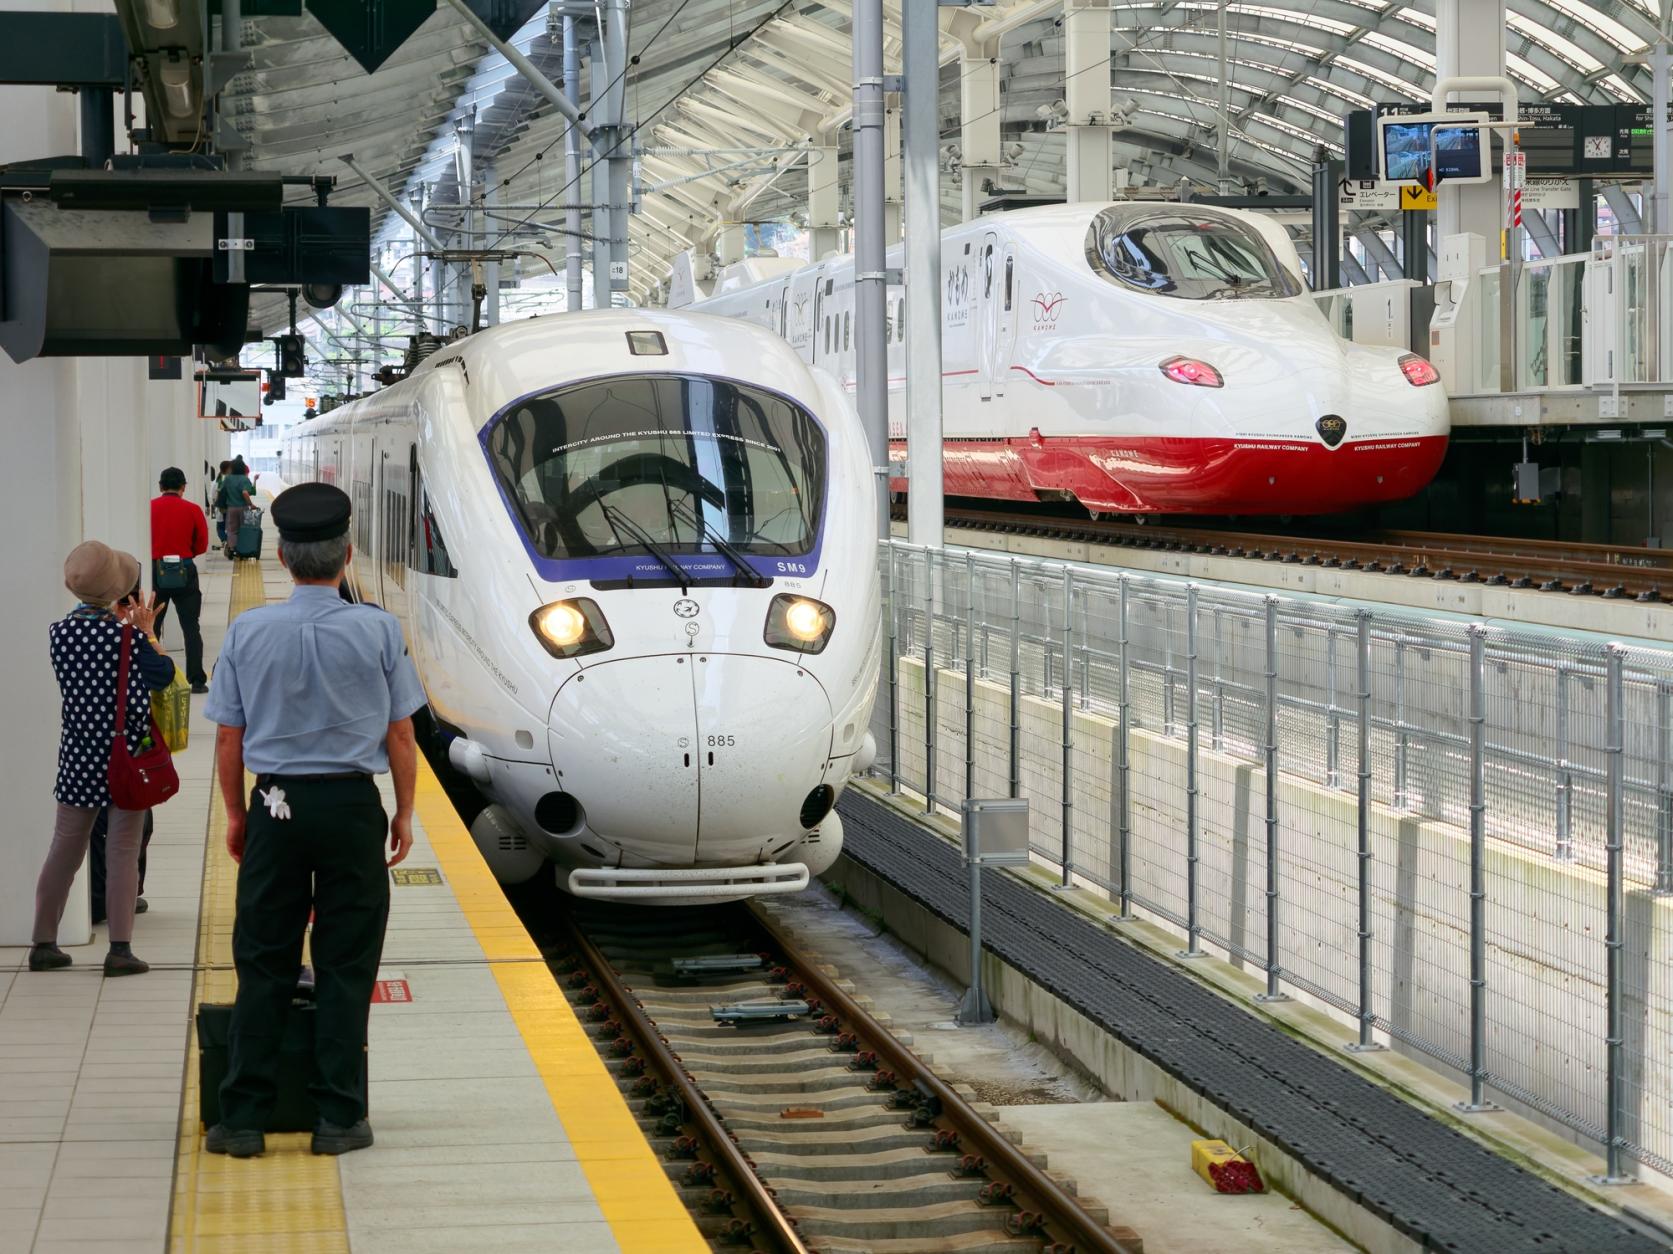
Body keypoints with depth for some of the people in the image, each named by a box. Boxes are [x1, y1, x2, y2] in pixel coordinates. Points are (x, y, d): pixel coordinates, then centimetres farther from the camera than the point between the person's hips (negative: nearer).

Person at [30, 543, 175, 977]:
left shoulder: (59, 632, -3)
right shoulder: (126, 634, -16)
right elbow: (163, 674, -3)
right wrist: (146, 631, 6)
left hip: (79, 754, 4)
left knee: (64, 847, 13)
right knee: (123, 852, 2)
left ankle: (43, 943, 18)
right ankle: (120, 950, 1)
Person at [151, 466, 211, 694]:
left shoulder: (149, 508, -5)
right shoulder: (192, 510, -5)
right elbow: (202, 545, -2)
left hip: (155, 570, 0)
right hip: (185, 571, 0)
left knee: (151, 627, 12)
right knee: (191, 628, 5)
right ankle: (197, 680, 2)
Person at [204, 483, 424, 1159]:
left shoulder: (248, 631, -3)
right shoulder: (378, 631, -6)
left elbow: (228, 736, 1)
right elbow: (401, 733, -2)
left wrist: (236, 814, 13)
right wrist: (404, 812, 10)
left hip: (276, 806, 1)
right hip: (353, 805, -1)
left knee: (263, 964, 7)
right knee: (346, 965, 6)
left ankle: (243, 1119, 8)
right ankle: (338, 1117, 7)